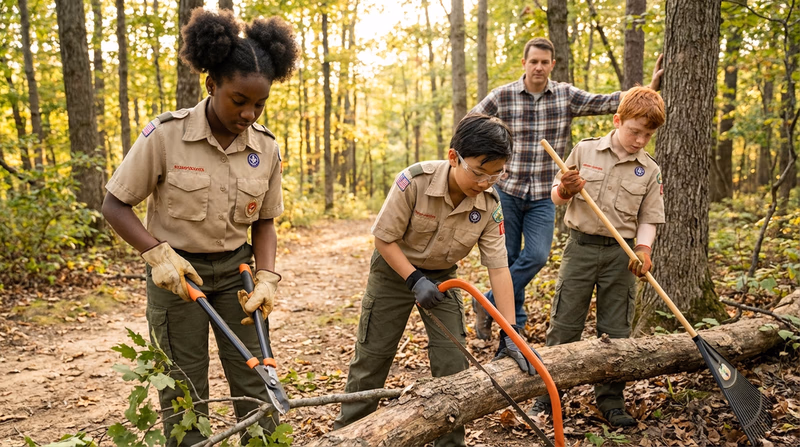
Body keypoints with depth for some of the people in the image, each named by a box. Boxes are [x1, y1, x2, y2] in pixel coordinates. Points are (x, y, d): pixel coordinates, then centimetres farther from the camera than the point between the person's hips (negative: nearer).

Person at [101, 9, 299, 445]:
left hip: (235, 267, 3)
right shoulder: (165, 135, -16)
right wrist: (158, 254, -20)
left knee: (254, 380, 5)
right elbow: (114, 205, -7)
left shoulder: (266, 148, -5)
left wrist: (266, 277, -7)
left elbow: (264, 221, 6)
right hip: (177, 268, -3)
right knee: (184, 389, 5)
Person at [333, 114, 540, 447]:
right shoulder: (415, 181, -31)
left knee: (454, 364, -1)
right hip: (394, 269, -3)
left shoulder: (489, 205, -20)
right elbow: (384, 237, -21)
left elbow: (498, 268, -18)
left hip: (441, 277, 3)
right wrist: (414, 280, -29)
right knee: (371, 358, 6)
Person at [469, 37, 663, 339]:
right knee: (508, 258, 5)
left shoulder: (566, 96, 2)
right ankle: (514, 321, 24)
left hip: (543, 196, 2)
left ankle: (487, 304, 8)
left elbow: (607, 103, -4)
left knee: (537, 256, -10)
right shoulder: (502, 96, -3)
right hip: (506, 191, -1)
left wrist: (649, 88, -14)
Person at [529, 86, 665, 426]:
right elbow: (556, 197, 6)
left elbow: (648, 219, 5)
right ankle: (548, 392, 17)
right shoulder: (585, 150, 0)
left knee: (616, 331, 7)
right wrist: (565, 189, -16)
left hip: (621, 254, 1)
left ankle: (610, 399, 22)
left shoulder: (650, 171, 3)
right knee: (563, 324, 3)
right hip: (581, 246, -1)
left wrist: (643, 250, -12)